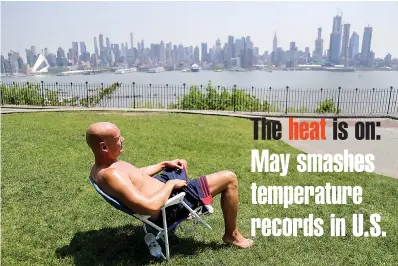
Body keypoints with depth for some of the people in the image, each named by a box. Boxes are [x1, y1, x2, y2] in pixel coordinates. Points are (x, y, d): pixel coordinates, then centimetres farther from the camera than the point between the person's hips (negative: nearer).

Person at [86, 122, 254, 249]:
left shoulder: (100, 168, -1)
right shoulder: (110, 175, -34)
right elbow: (152, 206, -39)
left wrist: (163, 164, 13)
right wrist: (171, 184, -22)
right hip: (169, 202, -10)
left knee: (182, 163, 37)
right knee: (229, 178, -8)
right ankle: (232, 235, 13)